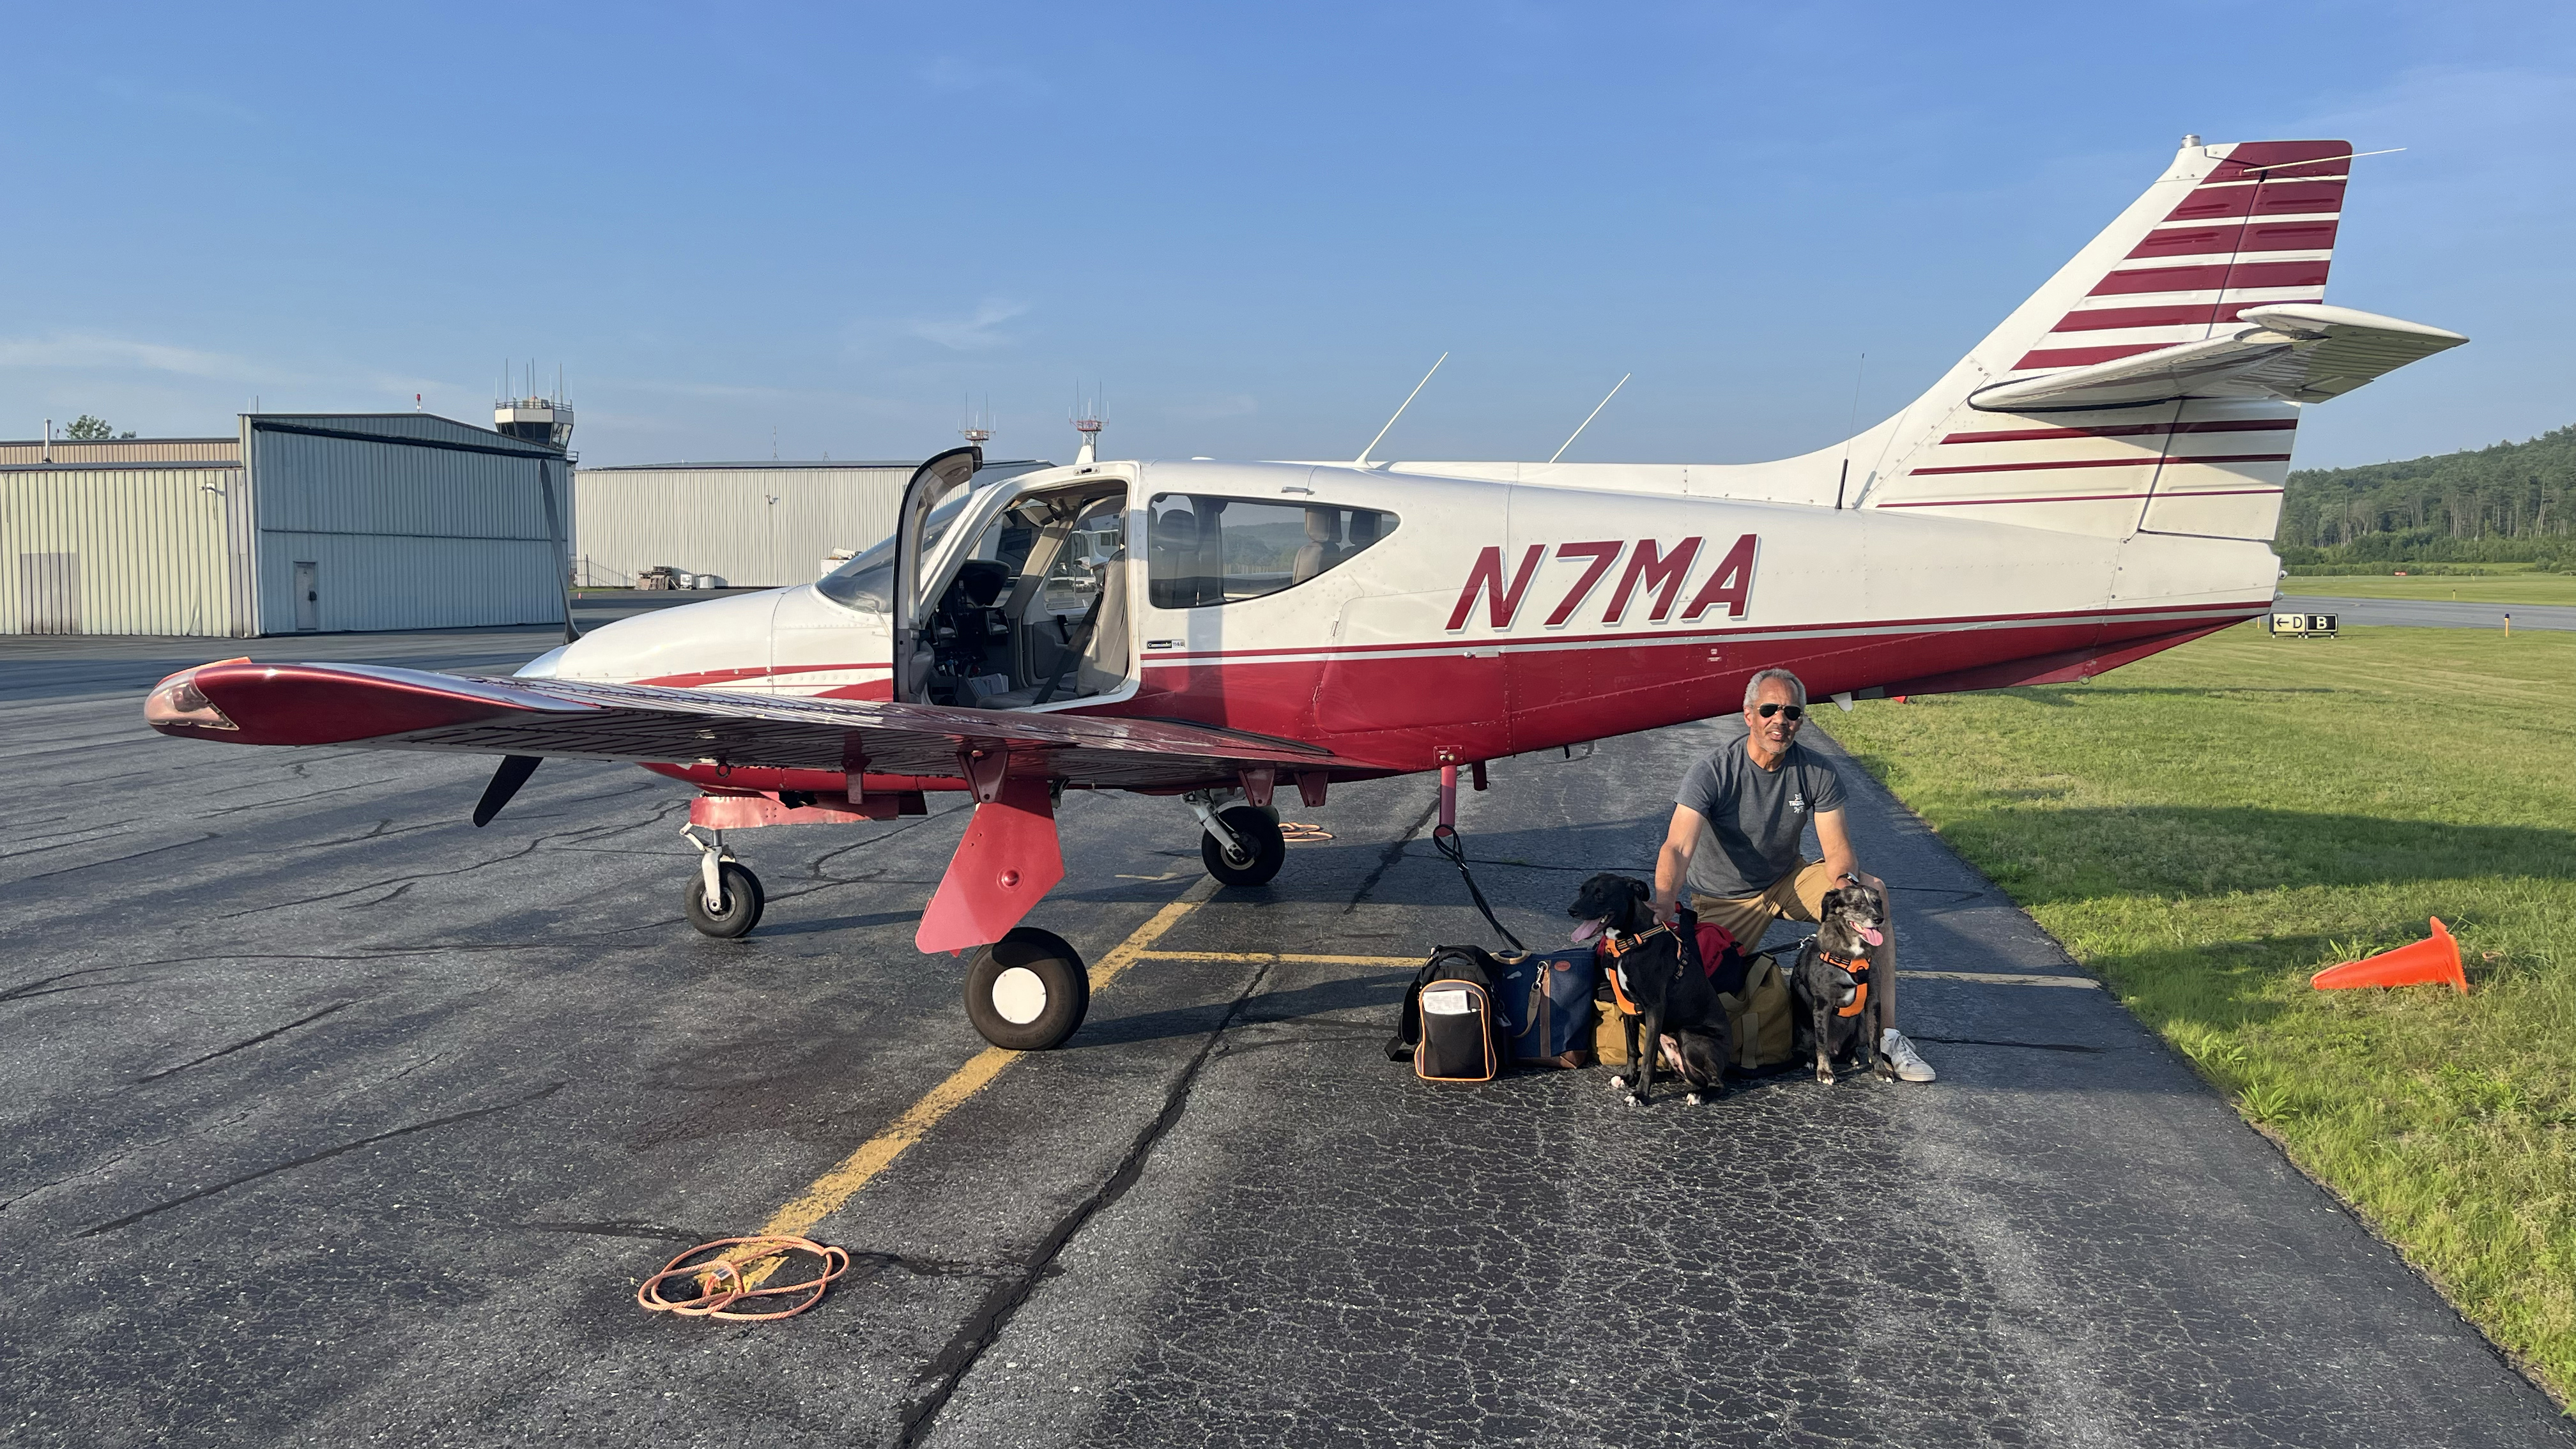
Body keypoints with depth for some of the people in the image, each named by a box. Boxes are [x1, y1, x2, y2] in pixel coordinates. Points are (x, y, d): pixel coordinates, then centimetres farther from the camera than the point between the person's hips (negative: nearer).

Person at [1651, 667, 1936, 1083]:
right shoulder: (1713, 773, -23)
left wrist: (1843, 881, -38)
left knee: (1872, 891, -20)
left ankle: (1885, 1034, -17)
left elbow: (1838, 849, -13)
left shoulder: (1818, 773, -12)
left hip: (1789, 880, 3)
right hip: (1725, 900, -3)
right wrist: (1665, 903, -53)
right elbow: (1678, 848, -34)